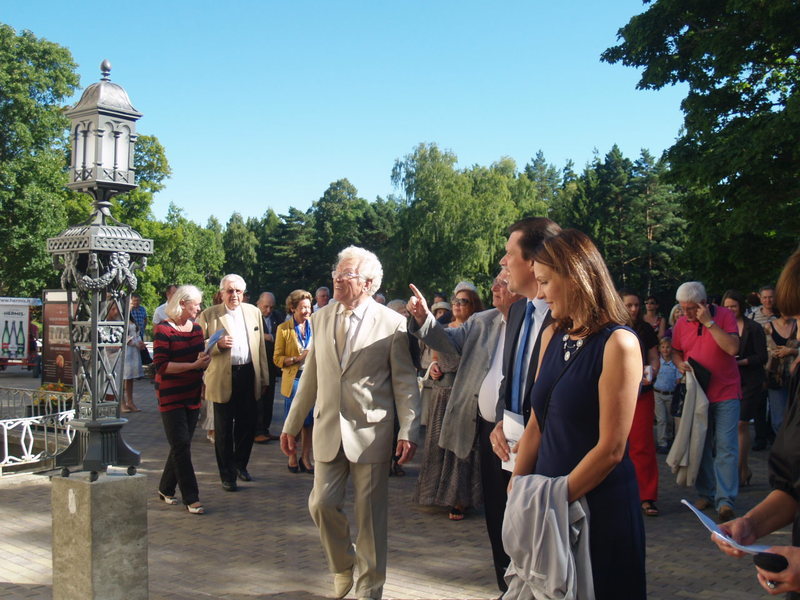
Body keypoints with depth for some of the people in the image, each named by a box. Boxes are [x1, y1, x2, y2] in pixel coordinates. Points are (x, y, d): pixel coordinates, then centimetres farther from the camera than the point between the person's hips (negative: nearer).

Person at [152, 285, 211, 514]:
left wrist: (204, 360, 2)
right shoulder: (163, 330, -11)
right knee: (181, 446, -7)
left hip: (192, 395, 7)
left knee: (181, 445, 12)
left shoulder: (196, 328, 10)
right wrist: (193, 365, -22)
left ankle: (166, 489, 27)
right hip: (171, 397, -7)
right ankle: (191, 498, -4)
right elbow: (161, 366, -18)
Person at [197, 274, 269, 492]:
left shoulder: (254, 312, 9)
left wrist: (263, 377, 9)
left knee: (247, 425, 11)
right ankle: (227, 476, 14)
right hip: (223, 378, -3)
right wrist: (218, 345, -20)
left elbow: (260, 347, 11)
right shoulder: (208, 315, -2)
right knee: (224, 430, 4)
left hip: (248, 375, 3)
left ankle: (240, 465, 32)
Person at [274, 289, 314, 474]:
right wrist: (297, 358, -16)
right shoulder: (283, 329, -1)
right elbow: (277, 359, -2)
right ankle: (292, 457, 20)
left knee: (309, 421, 6)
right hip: (293, 379, -3)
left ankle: (306, 457, 18)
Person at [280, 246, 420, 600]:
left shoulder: (392, 324, -7)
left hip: (371, 432, -4)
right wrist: (292, 424, 13)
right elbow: (311, 376, 13)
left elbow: (405, 382, -6)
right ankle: (343, 567, 34)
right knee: (321, 505, 6)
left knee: (371, 515, 6)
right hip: (328, 431, 4)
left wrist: (408, 431, -13)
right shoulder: (322, 318, 7)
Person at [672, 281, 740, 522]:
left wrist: (708, 322, -21)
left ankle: (725, 500, -8)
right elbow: (675, 351, 16)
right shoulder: (681, 323, 4)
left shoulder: (724, 316, -7)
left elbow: (733, 348, -20)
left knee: (726, 447, -8)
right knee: (701, 447, 9)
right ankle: (706, 493, 20)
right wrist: (680, 363, -6)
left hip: (725, 393, -4)